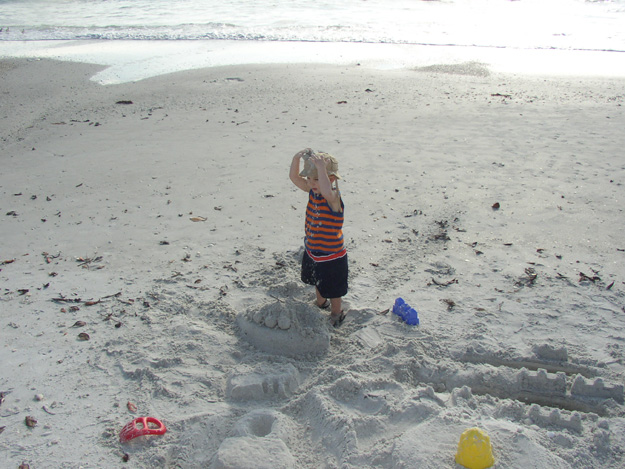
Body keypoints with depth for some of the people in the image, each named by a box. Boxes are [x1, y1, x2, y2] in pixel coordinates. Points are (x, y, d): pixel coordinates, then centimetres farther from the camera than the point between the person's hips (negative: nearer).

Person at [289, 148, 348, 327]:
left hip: (332, 257, -8)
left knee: (333, 290, 15)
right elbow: (294, 177, -5)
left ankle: (336, 315, 39)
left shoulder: (333, 197, -29)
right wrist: (297, 158, -22)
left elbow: (327, 193, -54)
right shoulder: (313, 190, -6)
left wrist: (321, 167, -53)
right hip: (312, 251, 8)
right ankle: (321, 304, 57)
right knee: (318, 283, 31)